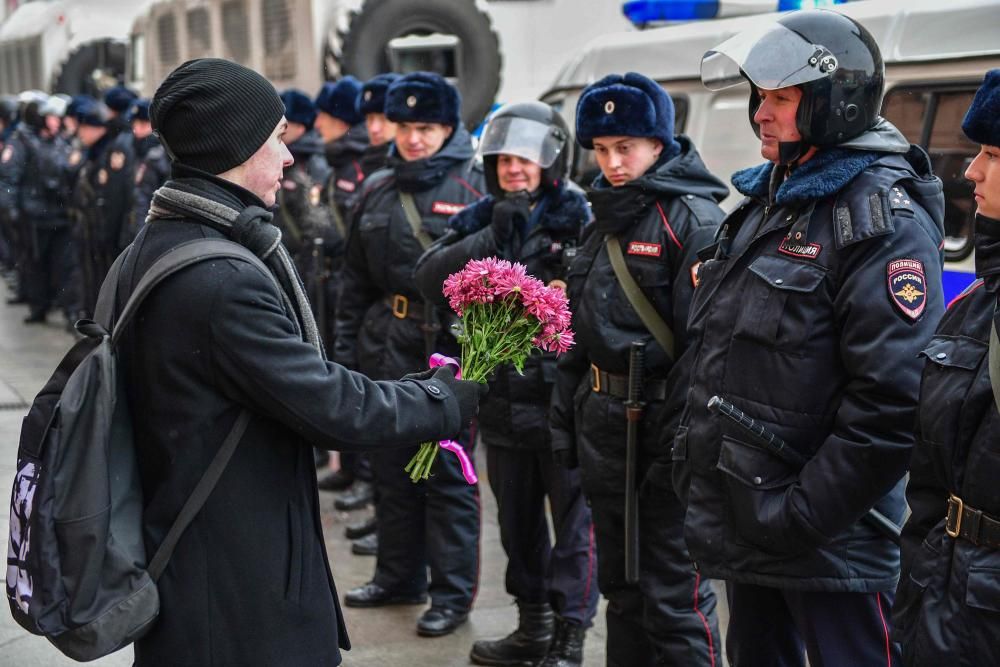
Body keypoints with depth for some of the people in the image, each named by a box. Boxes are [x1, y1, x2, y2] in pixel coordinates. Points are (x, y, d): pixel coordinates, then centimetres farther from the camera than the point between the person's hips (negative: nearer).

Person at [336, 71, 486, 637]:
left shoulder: (473, 186, -5)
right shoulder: (378, 191, 10)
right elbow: (355, 278, 12)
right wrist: (346, 348, 10)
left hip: (447, 345, -6)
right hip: (387, 346, 6)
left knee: (448, 473, 1)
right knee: (393, 466, 15)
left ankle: (453, 592, 12)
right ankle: (399, 575, 30)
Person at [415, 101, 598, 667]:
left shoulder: (579, 218, -7)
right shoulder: (480, 219, 8)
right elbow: (431, 279, -7)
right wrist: (493, 236, -15)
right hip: (504, 399, 6)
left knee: (574, 520, 1)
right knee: (518, 520, 17)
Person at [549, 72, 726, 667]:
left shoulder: (694, 217, -12)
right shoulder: (607, 216, 14)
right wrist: (566, 420, 14)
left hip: (663, 423, -8)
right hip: (603, 425, 8)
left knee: (673, 593, -2)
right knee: (620, 582, 17)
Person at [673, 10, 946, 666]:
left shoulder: (885, 220, -15)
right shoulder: (765, 202, 12)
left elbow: (892, 403, -23)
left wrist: (802, 515, -21)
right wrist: (692, 460, 14)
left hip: (827, 542, -8)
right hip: (742, 525, 9)